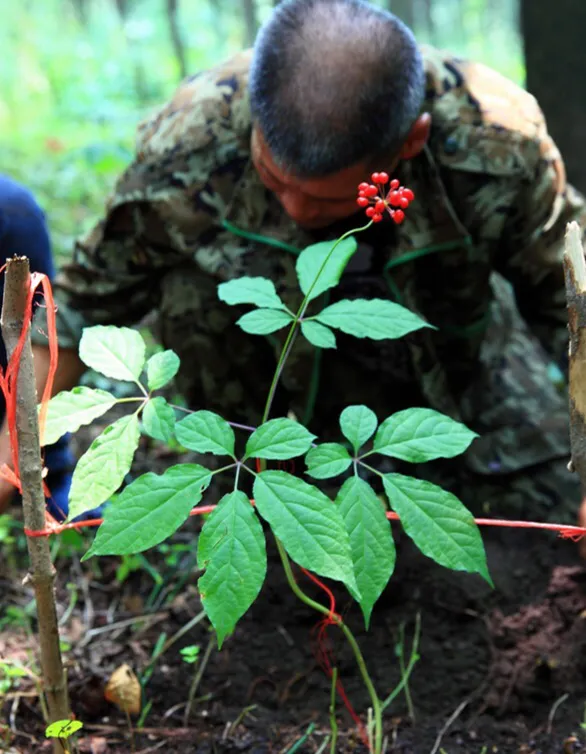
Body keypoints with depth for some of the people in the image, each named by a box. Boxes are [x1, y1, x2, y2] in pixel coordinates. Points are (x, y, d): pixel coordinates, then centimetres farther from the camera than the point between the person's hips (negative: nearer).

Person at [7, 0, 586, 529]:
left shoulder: (500, 148, -34)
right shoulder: (186, 144, -32)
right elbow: (88, 300, -16)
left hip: (452, 349, -1)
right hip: (297, 351, 2)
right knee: (194, 288, -29)